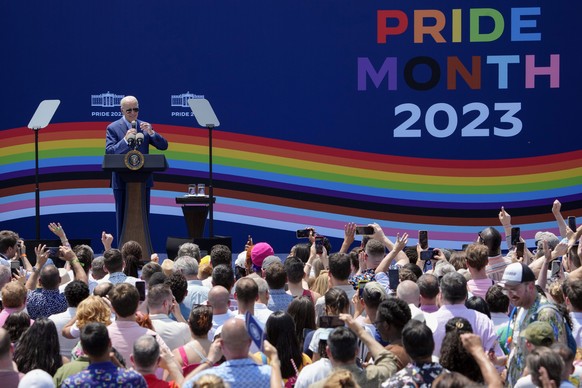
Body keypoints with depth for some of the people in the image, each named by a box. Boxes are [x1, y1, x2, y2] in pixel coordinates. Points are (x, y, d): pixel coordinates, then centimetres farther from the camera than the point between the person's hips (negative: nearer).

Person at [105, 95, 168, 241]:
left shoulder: (145, 126, 8)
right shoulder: (113, 128, -1)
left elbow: (164, 146, 2)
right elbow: (109, 152, -12)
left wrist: (151, 133, -15)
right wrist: (125, 139, -26)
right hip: (122, 181, -3)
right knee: (123, 219, 2)